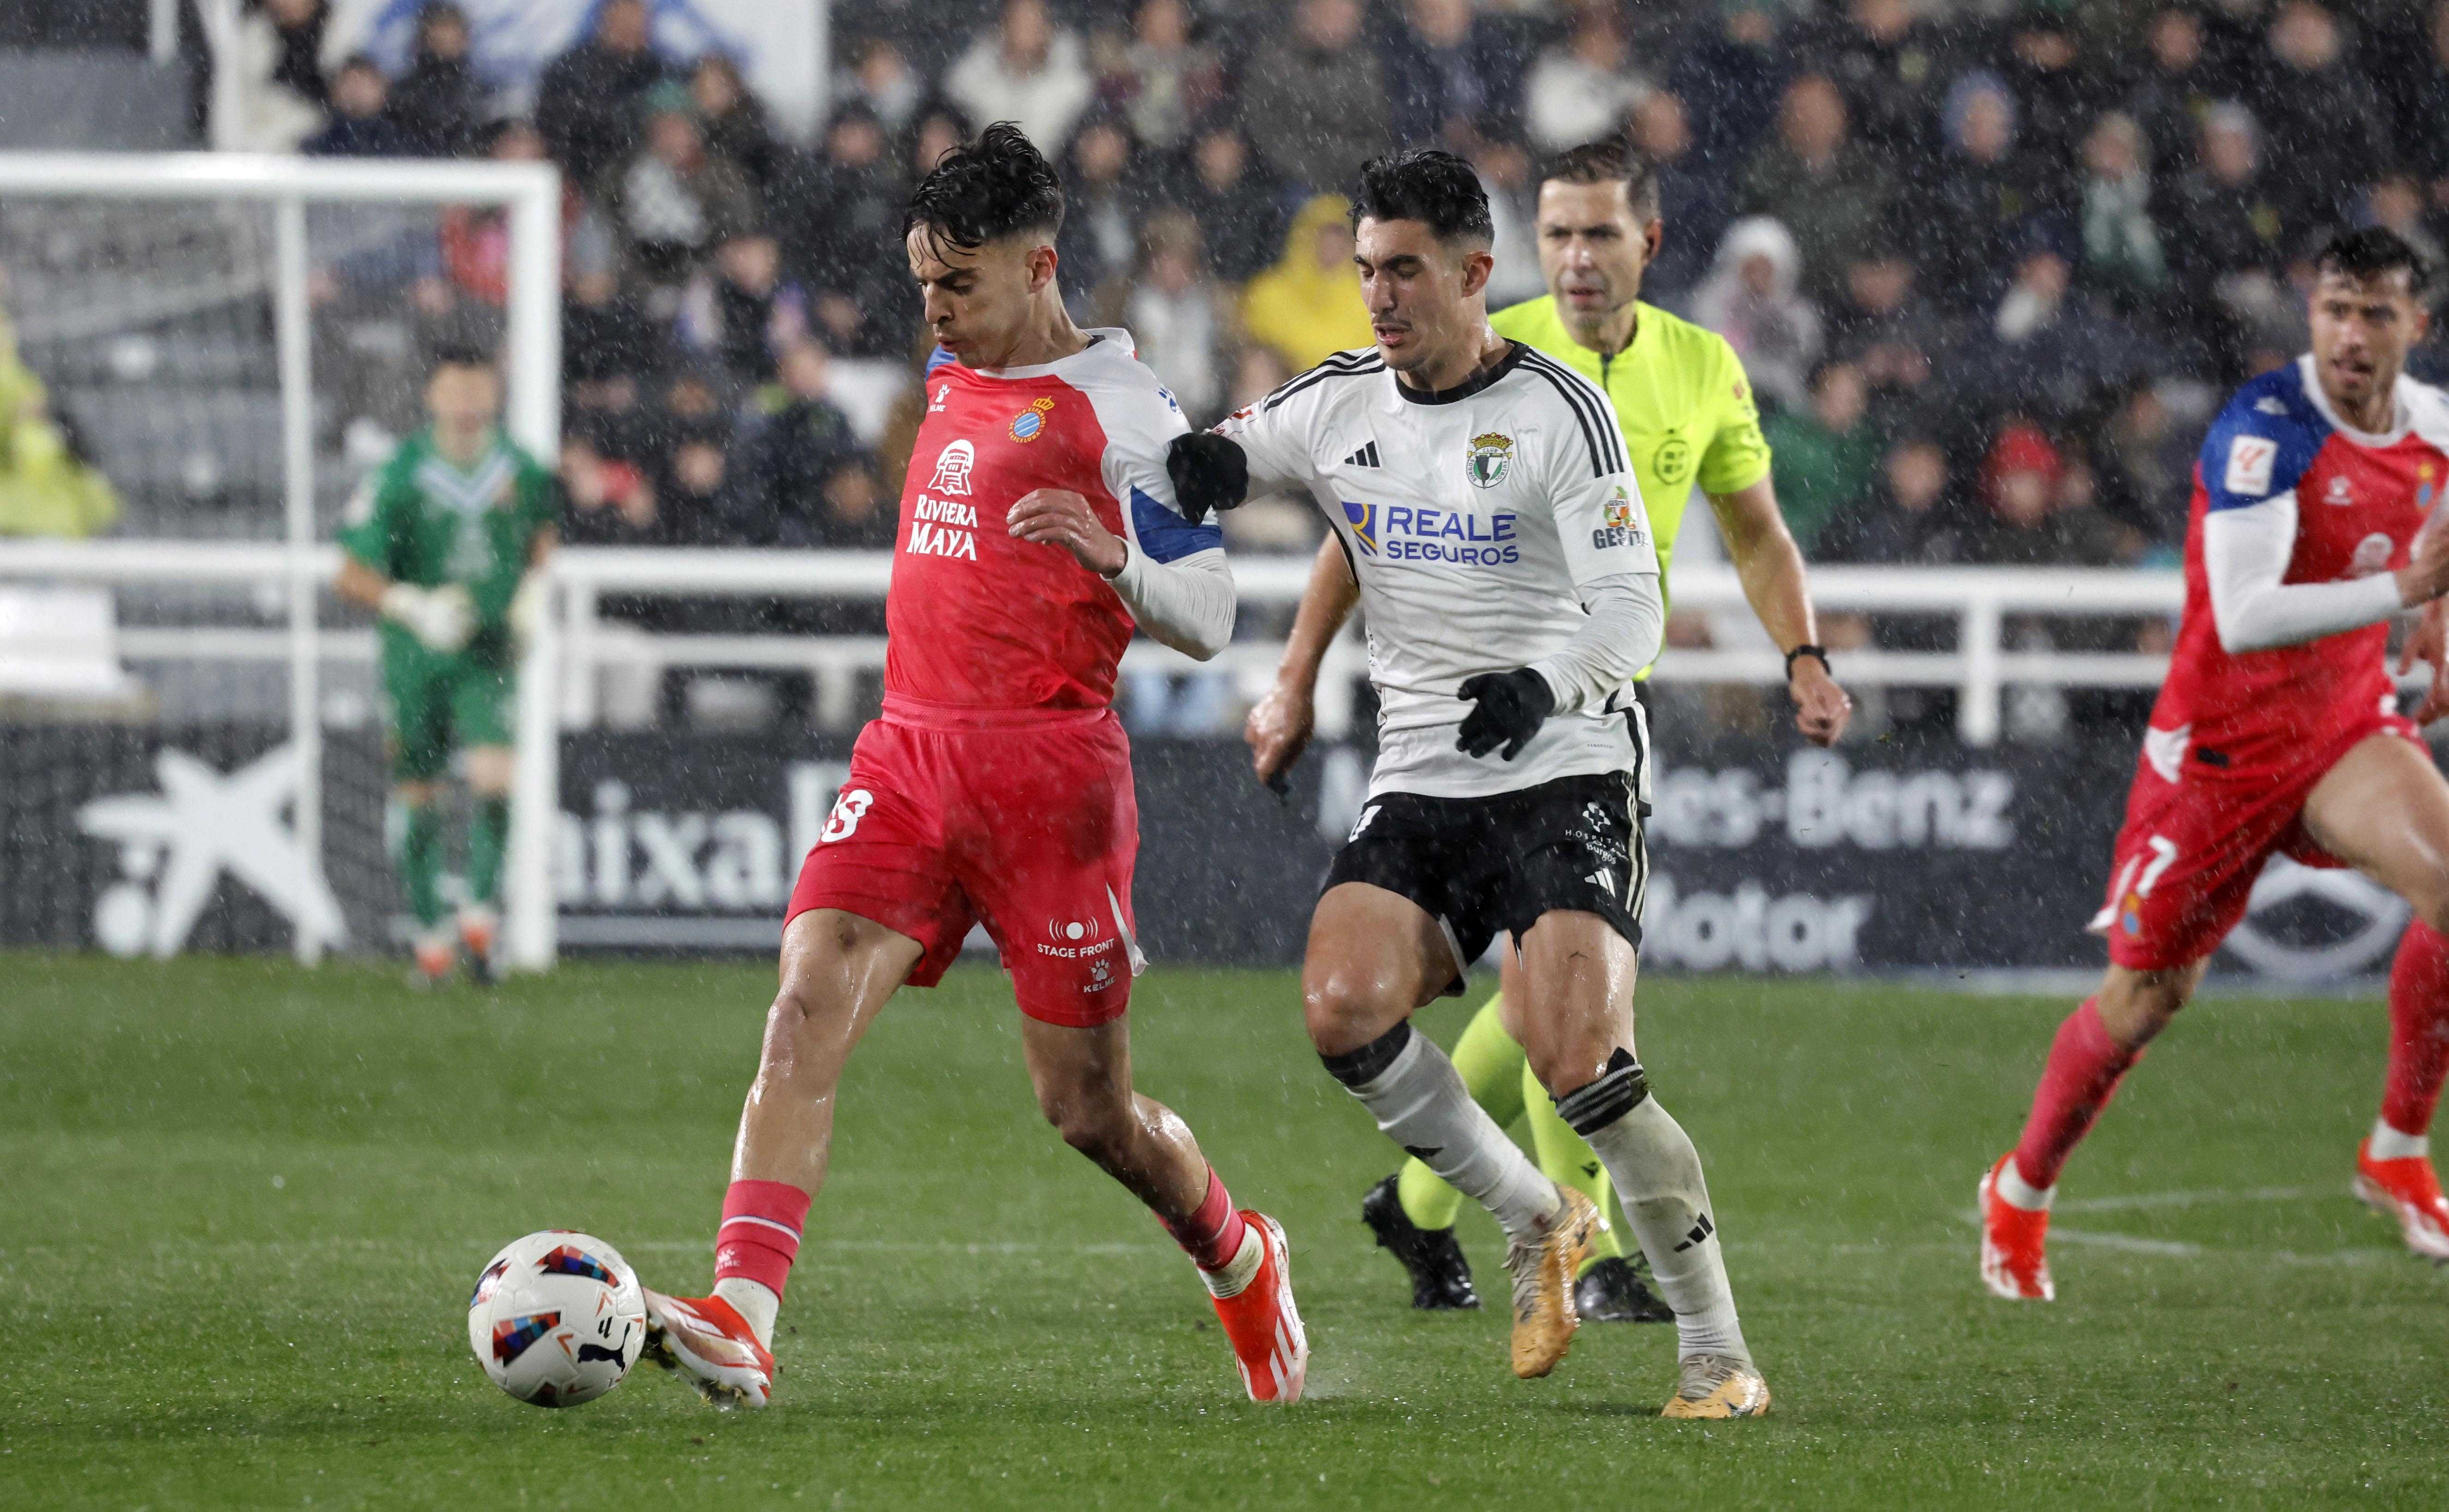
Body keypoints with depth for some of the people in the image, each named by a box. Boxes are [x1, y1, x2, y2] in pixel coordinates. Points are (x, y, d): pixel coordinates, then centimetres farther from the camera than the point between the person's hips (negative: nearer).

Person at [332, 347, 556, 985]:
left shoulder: (520, 470, -1)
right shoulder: (400, 475, -12)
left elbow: (542, 529, 22)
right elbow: (353, 576, -11)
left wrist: (528, 593, 7)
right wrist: (416, 607, -25)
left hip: (489, 652, 1)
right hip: (415, 657, -1)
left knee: (494, 778, -19)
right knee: (418, 801, 6)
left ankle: (481, 915, -7)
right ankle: (431, 939, 21)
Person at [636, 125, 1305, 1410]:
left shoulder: (1119, 410, -7)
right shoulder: (952, 375, 14)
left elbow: (1206, 619, -9)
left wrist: (1113, 553, -26)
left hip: (1050, 773, -6)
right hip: (908, 758, 6)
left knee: (1086, 1110, 3)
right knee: (806, 1015, -17)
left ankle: (1242, 1265, 34)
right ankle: (737, 1324, -28)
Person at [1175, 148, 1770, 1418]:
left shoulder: (1558, 411, -9)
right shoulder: (1337, 405, 7)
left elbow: (1631, 609, -14)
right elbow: (1195, 469, 18)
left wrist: (1541, 683, -35)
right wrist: (1210, 460, -7)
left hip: (1564, 771, -5)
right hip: (1418, 784, 5)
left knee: (1575, 1061, -21)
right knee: (1343, 1010, -19)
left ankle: (1720, 1356, -8)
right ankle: (1537, 1221, 5)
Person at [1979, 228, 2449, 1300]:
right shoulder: (2264, 431, -24)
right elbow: (2241, 619, -36)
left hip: (2346, 723, 5)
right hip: (2221, 744, -5)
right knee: (2147, 993, 4)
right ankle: (2021, 1192, 29)